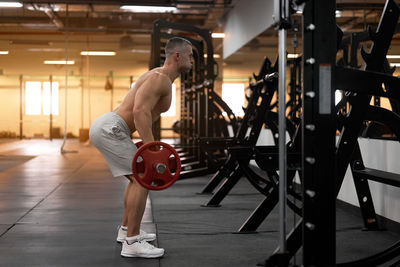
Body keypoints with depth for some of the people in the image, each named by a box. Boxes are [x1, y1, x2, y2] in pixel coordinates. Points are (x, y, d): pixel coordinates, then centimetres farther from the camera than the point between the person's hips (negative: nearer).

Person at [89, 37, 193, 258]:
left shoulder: (161, 78, 19)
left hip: (106, 127, 11)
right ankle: (132, 243, -9)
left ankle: (126, 229, 32)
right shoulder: (160, 78, -13)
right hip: (109, 129, -11)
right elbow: (140, 111, -27)